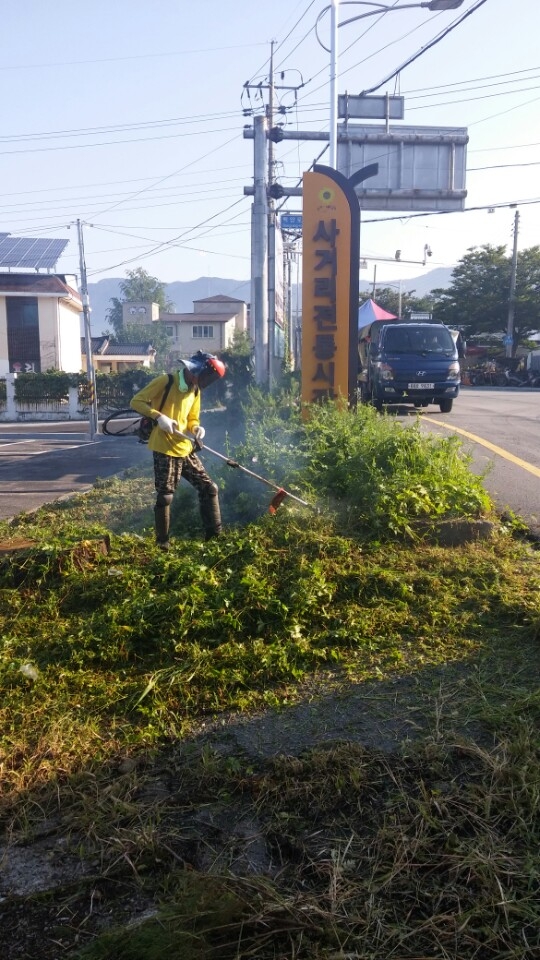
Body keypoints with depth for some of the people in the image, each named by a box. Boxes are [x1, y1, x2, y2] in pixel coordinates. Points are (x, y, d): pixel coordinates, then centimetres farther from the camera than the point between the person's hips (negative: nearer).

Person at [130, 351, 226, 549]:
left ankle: (215, 535, 15)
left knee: (209, 488, 6)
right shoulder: (165, 381, -10)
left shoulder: (195, 390, 14)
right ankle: (162, 543, 11)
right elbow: (136, 401, -10)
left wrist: (197, 428, -2)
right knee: (165, 496, -3)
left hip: (185, 449, 8)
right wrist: (159, 416, -23)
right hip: (165, 450, -8)